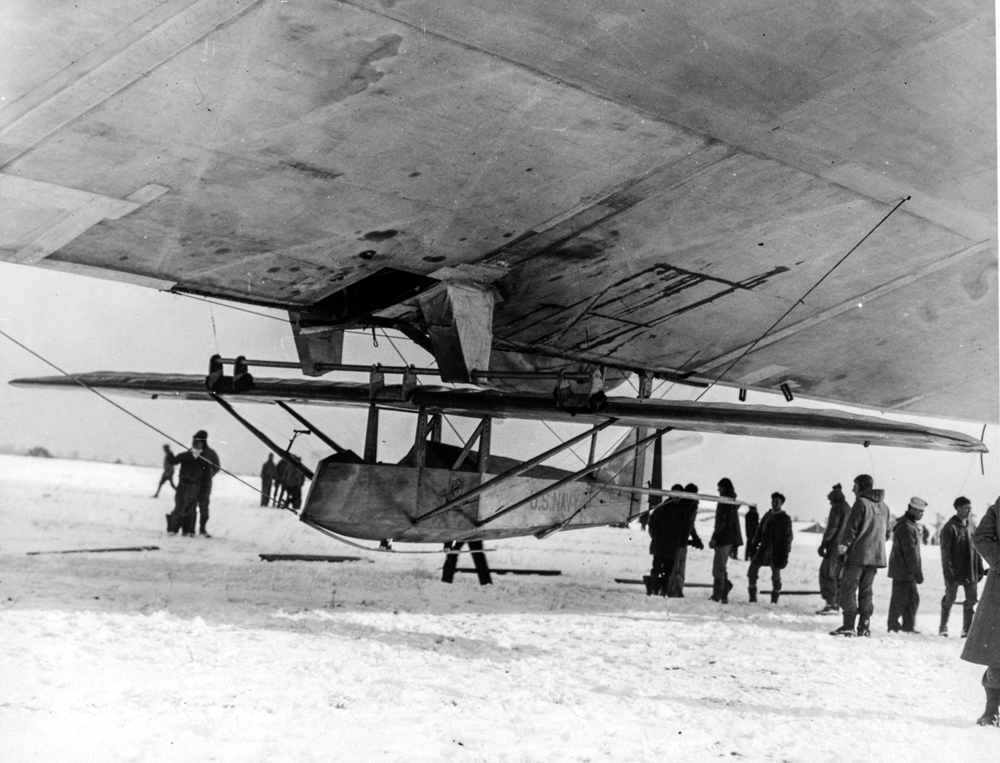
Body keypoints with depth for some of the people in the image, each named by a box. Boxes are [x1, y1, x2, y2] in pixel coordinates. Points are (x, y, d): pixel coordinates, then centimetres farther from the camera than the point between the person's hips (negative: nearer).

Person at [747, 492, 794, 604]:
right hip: (763, 549, 5)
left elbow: (787, 538, -5)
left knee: (776, 575, 2)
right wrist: (753, 547, 10)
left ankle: (774, 600, 13)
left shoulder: (785, 518, -3)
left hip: (776, 551, -4)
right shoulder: (767, 515, 11)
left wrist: (784, 555, -11)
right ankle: (752, 597, 8)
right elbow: (759, 532, 14)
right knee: (752, 571, -1)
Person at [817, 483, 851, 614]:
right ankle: (836, 604, 13)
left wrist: (823, 544, -12)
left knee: (827, 574, -8)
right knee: (837, 575, 14)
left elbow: (832, 528, -14)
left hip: (835, 546, -9)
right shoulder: (849, 509, 19)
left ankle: (831, 603, -15)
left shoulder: (837, 508, -6)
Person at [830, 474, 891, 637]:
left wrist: (844, 544, -8)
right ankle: (864, 626, 9)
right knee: (866, 590, 13)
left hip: (858, 554, -7)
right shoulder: (884, 507, 14)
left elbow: (852, 526, -14)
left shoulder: (861, 502, -8)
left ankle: (849, 625, -9)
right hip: (876, 555, 7)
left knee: (848, 588, -3)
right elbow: (886, 533, 18)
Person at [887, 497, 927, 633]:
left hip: (907, 571, 10)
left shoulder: (911, 524, 17)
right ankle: (893, 627, 4)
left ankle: (908, 626, 18)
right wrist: (918, 572, -18)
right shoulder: (906, 526, -18)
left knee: (913, 598, 13)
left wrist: (917, 571, 21)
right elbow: (910, 552, -20)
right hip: (903, 570, -10)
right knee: (900, 599, -3)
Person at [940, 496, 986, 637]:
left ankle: (967, 629, 10)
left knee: (971, 600, 2)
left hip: (971, 571, 5)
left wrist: (980, 568, 12)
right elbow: (945, 551, -12)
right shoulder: (949, 527, -10)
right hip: (955, 571, -5)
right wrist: (948, 572, -16)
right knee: (949, 599, 5)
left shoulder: (972, 525, 8)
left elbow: (977, 547, 14)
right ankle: (943, 628, 19)